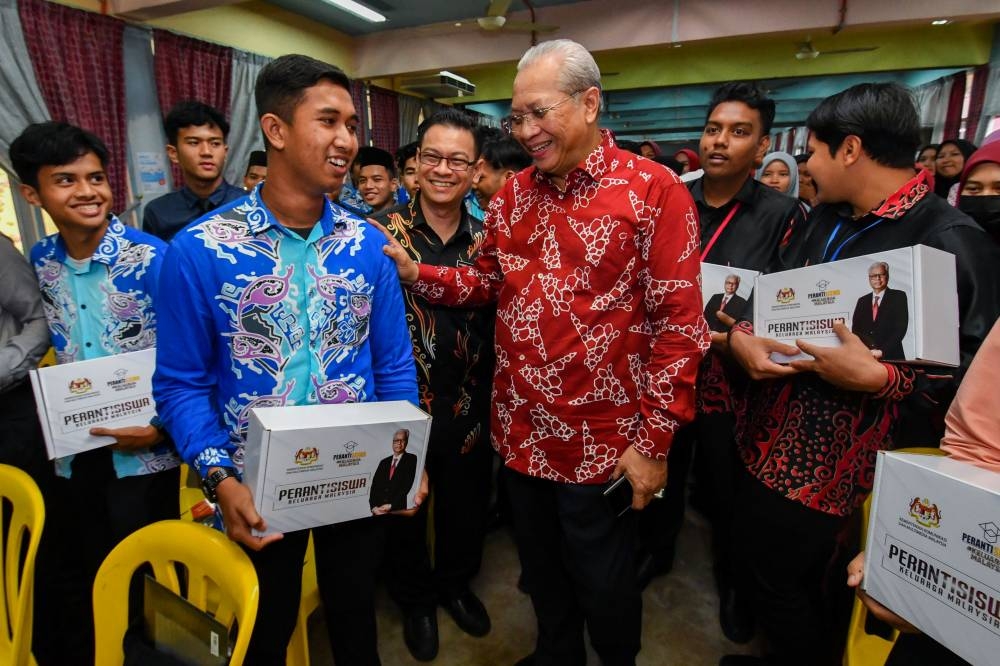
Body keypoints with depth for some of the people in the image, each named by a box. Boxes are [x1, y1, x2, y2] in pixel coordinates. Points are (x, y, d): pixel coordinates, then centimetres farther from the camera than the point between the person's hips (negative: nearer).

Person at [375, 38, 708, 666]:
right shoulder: (512, 195, 5)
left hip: (602, 442, -5)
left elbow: (680, 324, -13)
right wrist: (418, 274, -5)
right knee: (541, 571, 24)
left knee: (603, 586, 16)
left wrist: (654, 440, -14)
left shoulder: (654, 190, -12)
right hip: (520, 432, 5)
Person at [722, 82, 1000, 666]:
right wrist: (742, 336, -8)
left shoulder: (950, 241, -16)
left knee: (785, 585, 11)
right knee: (759, 560, 24)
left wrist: (877, 378, -28)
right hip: (766, 441, 8)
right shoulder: (826, 221, 8)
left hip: (827, 464, -7)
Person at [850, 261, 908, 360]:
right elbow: (855, 329, 8)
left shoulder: (898, 296, 5)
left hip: (891, 357, -2)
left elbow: (901, 327, -4)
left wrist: (882, 351, -14)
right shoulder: (862, 301, 14)